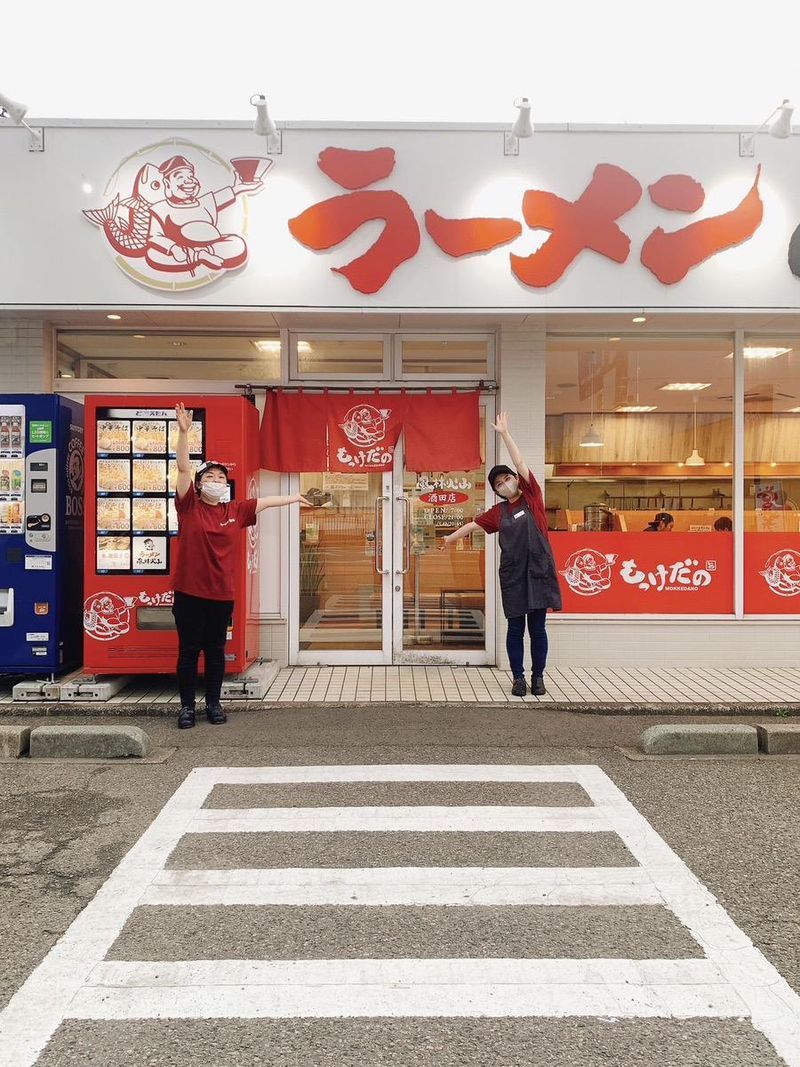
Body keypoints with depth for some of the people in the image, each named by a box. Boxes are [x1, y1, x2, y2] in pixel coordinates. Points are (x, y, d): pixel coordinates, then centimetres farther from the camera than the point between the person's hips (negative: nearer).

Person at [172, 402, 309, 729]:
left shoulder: (235, 511, 6)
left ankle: (213, 703, 25)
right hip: (189, 592, -3)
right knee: (189, 651, 6)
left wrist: (294, 498, 28)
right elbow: (183, 468, -13)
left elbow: (264, 501, 18)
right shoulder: (189, 506, -3)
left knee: (216, 650, 12)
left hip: (221, 594, 3)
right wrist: (184, 432, -23)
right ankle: (187, 706, 17)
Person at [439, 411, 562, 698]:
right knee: (515, 629, 5)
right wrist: (450, 538, 21)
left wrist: (505, 433, -4)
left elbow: (520, 463, -3)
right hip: (512, 575, 2)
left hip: (539, 571, -2)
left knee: (537, 628, 4)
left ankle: (538, 677, 14)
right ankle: (518, 677, 15)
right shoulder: (498, 512, 8)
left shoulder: (531, 496, 3)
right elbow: (473, 525, 19)